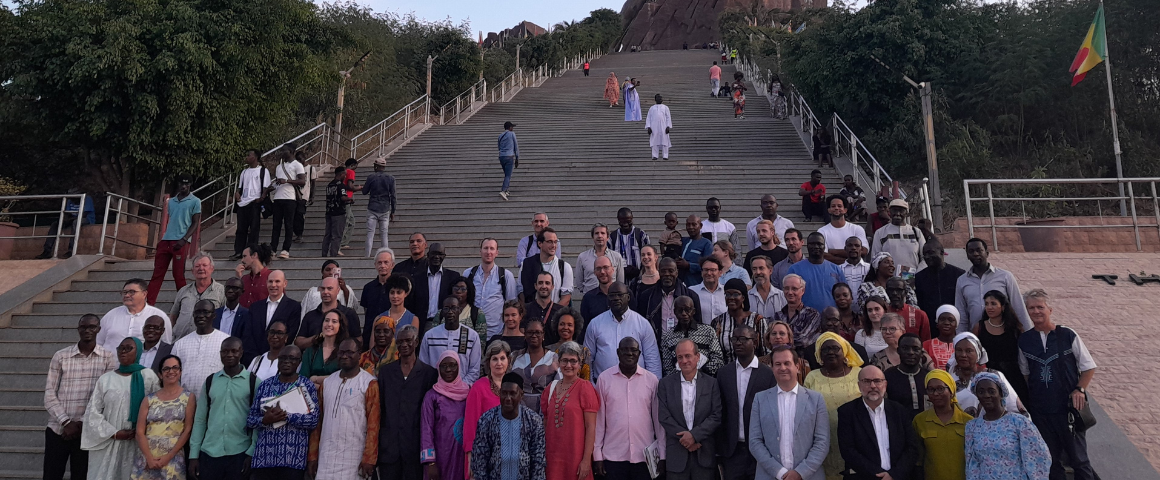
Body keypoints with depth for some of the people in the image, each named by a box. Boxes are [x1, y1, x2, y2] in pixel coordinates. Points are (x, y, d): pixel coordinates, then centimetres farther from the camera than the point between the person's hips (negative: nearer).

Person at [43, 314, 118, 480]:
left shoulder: (109, 358, -1)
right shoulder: (60, 356, 3)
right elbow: (49, 394, 0)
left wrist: (81, 423, -10)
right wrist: (66, 422, -9)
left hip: (87, 430, -1)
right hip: (57, 428, 1)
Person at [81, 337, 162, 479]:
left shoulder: (148, 376, 0)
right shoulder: (105, 379, 5)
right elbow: (93, 412, 2)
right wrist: (114, 433, -6)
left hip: (136, 444, -1)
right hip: (107, 443, 1)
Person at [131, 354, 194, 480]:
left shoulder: (188, 397, 2)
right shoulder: (149, 399, 7)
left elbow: (188, 430, -3)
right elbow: (140, 431, 3)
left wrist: (168, 457, -10)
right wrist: (149, 458, -9)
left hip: (173, 459, -2)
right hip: (147, 458, 2)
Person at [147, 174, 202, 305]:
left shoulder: (195, 201, 2)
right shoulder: (171, 201, 19)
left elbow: (195, 223, -4)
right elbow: (169, 221, 23)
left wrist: (184, 240, -15)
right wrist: (161, 239, 17)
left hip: (180, 242, -5)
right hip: (165, 240, 6)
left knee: (178, 275, -3)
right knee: (157, 273, 3)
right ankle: (149, 302, 4)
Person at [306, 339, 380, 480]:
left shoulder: (369, 383, -5)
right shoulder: (327, 382, 11)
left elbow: (373, 424, -8)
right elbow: (318, 421, 13)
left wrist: (369, 459, -11)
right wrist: (312, 455, 9)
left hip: (354, 458, -4)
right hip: (326, 457, 4)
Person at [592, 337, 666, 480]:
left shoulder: (652, 380, 1)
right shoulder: (604, 378, -1)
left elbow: (658, 419, 5)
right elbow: (599, 419, 3)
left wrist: (662, 455, 4)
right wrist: (597, 455, 2)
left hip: (645, 456, 1)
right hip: (613, 456, 0)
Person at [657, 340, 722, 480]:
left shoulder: (711, 383, 3)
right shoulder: (666, 383, 3)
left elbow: (717, 416, -3)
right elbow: (664, 417, -2)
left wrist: (694, 435, -13)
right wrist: (685, 438, -10)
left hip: (705, 454, 0)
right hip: (676, 454, 0)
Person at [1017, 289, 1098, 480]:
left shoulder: (1068, 335, -7)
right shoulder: (1024, 340, 1)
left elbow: (1089, 367, 1)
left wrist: (1080, 390, -13)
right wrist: (1026, 402, 4)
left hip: (1069, 407, -2)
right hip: (1039, 410, 3)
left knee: (1078, 457, 8)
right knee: (1050, 461, 15)